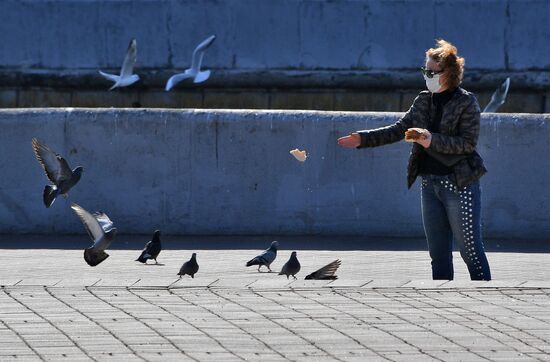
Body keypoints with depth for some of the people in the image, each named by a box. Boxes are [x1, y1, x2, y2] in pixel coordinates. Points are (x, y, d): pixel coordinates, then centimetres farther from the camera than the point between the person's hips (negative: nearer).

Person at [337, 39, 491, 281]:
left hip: (459, 185, -7)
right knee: (438, 253, 9)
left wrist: (432, 140, -23)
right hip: (429, 184, 7)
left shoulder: (466, 103, -7)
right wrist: (362, 139, 4)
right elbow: (398, 130, 13)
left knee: (471, 251, -6)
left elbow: (468, 142, -14)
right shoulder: (423, 101, 11)